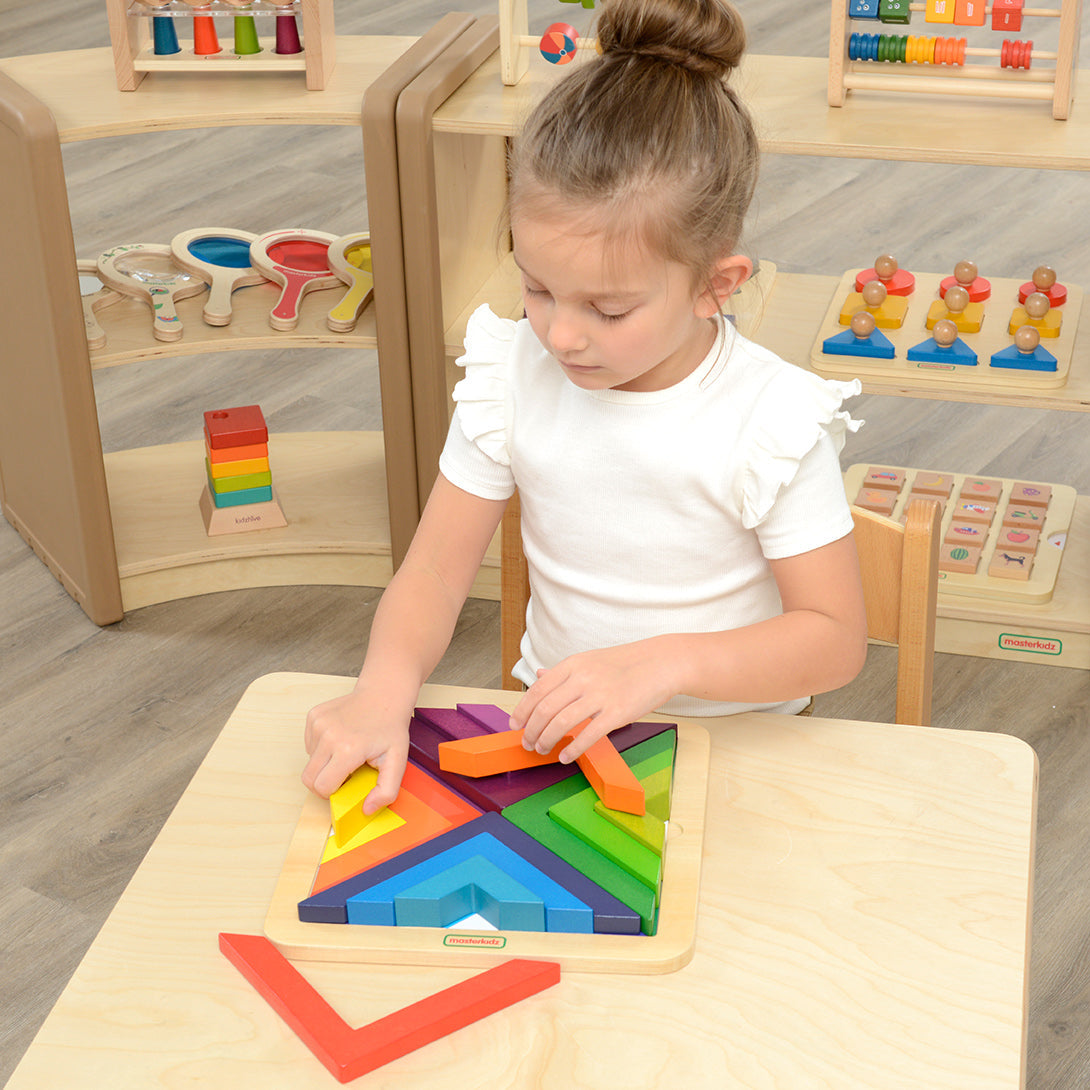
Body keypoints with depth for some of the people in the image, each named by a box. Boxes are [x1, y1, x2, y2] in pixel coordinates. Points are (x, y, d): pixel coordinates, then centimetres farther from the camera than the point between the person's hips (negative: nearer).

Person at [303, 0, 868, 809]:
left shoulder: (772, 422, -17)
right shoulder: (513, 374, -7)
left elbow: (836, 637, -13)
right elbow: (436, 568, -4)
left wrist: (667, 663, -29)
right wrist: (386, 687, -26)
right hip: (553, 735, 1)